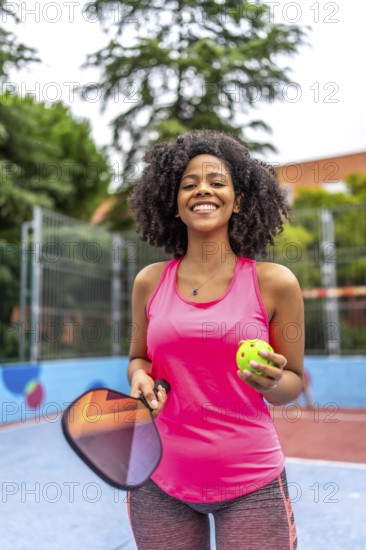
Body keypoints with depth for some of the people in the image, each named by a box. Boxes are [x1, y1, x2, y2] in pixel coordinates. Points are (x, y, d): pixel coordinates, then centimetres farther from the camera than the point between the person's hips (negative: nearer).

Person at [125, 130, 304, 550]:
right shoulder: (150, 282, -1)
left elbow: (294, 381, 1)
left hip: (251, 483, -2)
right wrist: (140, 378, -8)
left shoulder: (274, 282, -7)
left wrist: (271, 382, -19)